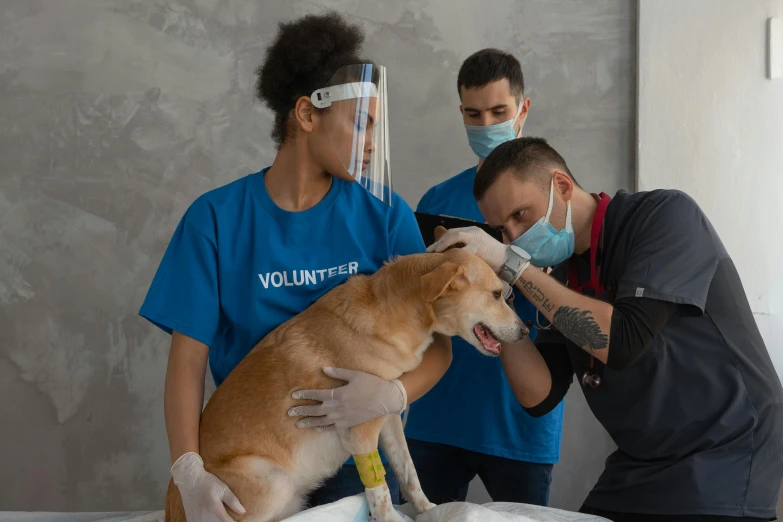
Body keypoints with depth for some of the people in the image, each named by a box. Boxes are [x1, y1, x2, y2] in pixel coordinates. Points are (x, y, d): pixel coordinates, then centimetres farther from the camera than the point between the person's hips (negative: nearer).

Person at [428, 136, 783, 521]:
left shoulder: (666, 216, -15)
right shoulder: (563, 276, 5)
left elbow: (621, 342, -27)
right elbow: (539, 397, 0)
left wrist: (512, 266, -23)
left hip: (721, 462, -6)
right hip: (636, 471, 6)